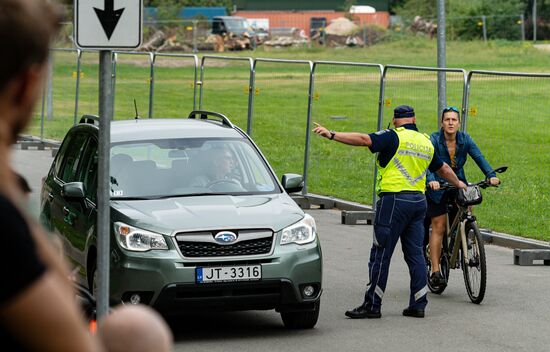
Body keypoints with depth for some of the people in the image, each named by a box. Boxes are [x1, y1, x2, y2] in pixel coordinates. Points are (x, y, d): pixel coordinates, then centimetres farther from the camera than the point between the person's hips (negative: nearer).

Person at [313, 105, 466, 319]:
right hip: (419, 200, 7)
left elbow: (364, 139, -19)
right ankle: (418, 304, 11)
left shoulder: (394, 137, -6)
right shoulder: (426, 142, 15)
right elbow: (443, 168, 29)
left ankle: (372, 305, -2)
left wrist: (332, 135, -22)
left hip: (394, 200, -7)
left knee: (380, 254, -3)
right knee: (415, 254, 11)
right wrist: (459, 184, 47)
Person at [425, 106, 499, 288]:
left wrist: (491, 175, -32)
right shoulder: (434, 140, -18)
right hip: (437, 186, -4)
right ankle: (435, 271, -3)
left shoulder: (465, 139, -7)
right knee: (438, 227, -6)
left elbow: (479, 158, -16)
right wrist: (431, 180, -49)